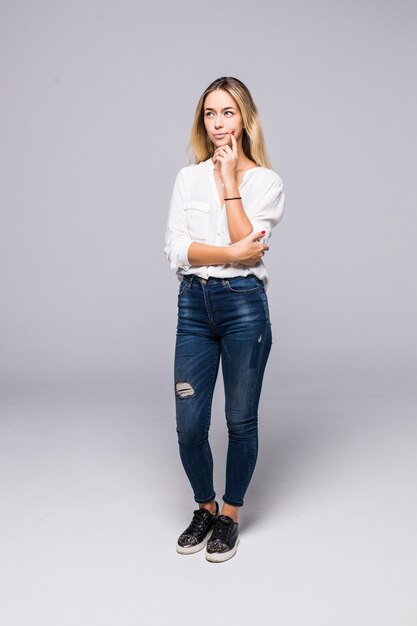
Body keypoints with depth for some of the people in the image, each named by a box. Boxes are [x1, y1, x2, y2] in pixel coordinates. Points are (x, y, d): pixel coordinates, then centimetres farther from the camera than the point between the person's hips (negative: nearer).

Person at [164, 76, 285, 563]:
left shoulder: (265, 180, 1)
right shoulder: (188, 177, 9)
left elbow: (250, 244, -15)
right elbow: (176, 249, -3)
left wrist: (229, 180, -11)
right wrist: (232, 253, -15)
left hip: (243, 304, -2)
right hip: (193, 304, 3)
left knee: (241, 421, 8)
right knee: (189, 426, 4)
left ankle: (230, 515, 29)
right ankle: (205, 509, 29)